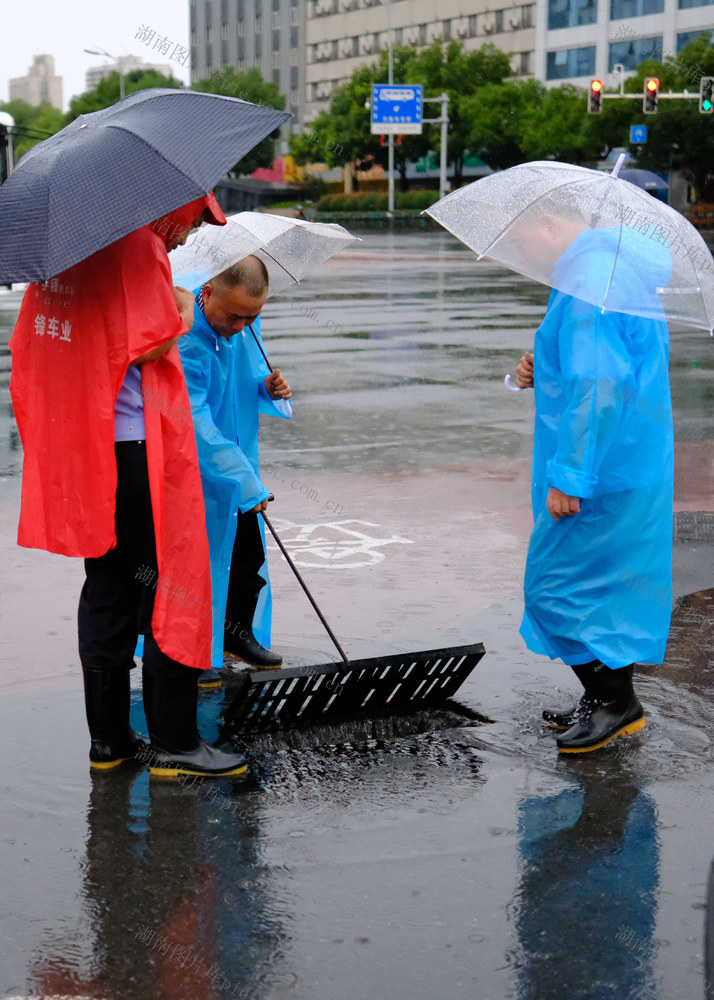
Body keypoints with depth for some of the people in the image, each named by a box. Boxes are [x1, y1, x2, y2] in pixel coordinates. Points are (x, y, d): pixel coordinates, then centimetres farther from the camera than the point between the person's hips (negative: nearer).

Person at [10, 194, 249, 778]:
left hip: (78, 446, 9)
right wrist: (180, 310, 0)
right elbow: (152, 346, -20)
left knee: (107, 590, 15)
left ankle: (108, 739, 20)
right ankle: (174, 743, 6)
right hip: (134, 449, -8)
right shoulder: (139, 247, -13)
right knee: (170, 586, 1)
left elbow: (29, 343, 17)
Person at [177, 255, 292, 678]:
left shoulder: (248, 325, -6)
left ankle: (238, 631, 34)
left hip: (240, 456, 7)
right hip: (193, 467, -7)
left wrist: (270, 388, -13)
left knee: (250, 551, 14)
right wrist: (247, 483, -32)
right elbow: (195, 422, -31)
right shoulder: (183, 337, -29)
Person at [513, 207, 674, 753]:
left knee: (555, 585, -1)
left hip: (603, 469, -10)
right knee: (606, 583, 17)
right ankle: (609, 701, 27)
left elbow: (598, 385, -26)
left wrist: (569, 476, -25)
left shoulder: (588, 279, -19)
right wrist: (540, 373, 9)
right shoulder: (624, 267, 14)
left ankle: (614, 699, 7)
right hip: (639, 464, 10)